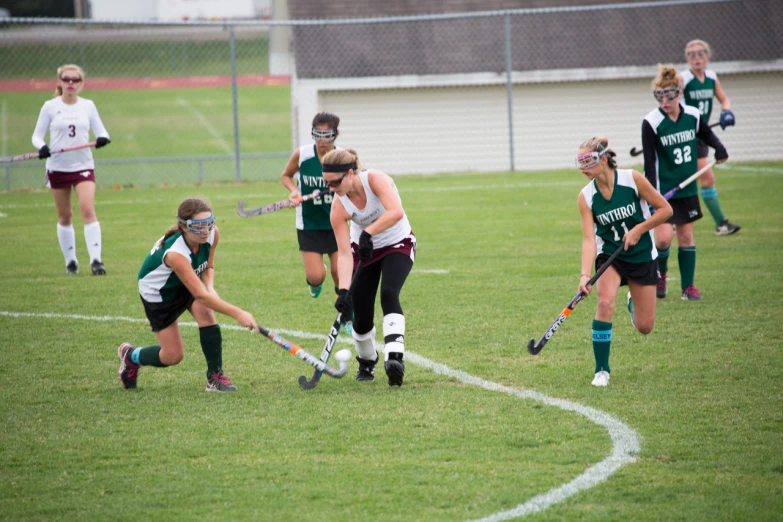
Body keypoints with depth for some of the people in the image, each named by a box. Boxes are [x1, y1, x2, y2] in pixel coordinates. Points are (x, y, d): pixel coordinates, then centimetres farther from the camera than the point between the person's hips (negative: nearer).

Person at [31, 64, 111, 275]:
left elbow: (100, 131, 6)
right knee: (64, 216, 7)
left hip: (83, 165, 0)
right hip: (57, 168, 0)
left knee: (88, 210, -16)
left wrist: (103, 139, -17)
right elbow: (37, 135, 1)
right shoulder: (50, 107, -1)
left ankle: (96, 259, -19)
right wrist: (41, 147, -21)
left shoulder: (88, 106, 3)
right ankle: (70, 260, 21)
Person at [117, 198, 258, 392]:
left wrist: (209, 286, -25)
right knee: (173, 355, -2)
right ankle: (130, 356, 30)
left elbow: (208, 266, -4)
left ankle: (215, 376, -15)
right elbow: (200, 295, -47)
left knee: (205, 311, -27)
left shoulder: (212, 234, -24)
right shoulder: (175, 253, -44)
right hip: (157, 292, -5)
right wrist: (238, 314, -52)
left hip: (188, 281, 5)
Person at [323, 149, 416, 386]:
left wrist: (368, 233, -49)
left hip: (398, 245, -3)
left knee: (389, 295, -29)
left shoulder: (375, 179, -29)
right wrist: (343, 290, -34)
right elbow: (344, 252, -22)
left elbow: (396, 212, -44)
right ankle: (366, 362, 28)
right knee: (361, 314, -1)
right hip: (364, 250, 3)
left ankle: (394, 356, -40)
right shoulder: (339, 207, -20)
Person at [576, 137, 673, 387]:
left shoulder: (632, 179, -17)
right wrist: (585, 274, -30)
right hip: (609, 256, 0)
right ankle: (602, 370, -16)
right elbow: (589, 239, -17)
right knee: (605, 303, -29)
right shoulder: (586, 196, -12)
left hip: (642, 256, 0)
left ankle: (633, 301, 43)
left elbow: (665, 209, -9)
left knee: (644, 327, 3)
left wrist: (638, 230, -18)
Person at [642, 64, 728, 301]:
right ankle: (660, 275, 16)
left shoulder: (693, 115, -2)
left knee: (686, 235, 7)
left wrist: (719, 148, -1)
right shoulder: (651, 123, -14)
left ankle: (688, 286, 17)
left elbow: (706, 133, 19)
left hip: (687, 188, 4)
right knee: (664, 237, -13)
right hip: (663, 189, -4)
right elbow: (649, 162, -14)